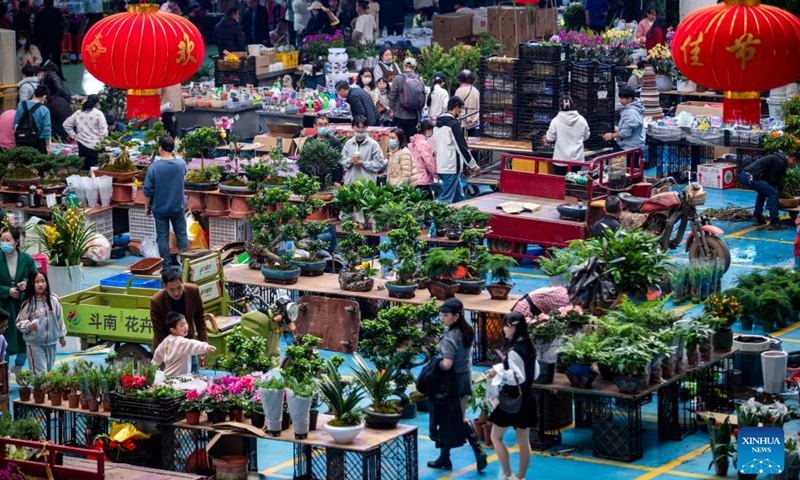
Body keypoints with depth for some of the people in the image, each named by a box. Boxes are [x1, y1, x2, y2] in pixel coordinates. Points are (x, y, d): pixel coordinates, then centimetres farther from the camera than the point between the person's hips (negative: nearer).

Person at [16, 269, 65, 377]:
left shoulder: (53, 299, -3)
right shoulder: (28, 303, -12)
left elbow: (59, 318, 8)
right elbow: (20, 321, -7)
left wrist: (62, 335, 13)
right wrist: (28, 326, -27)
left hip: (51, 342, 4)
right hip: (35, 343, -4)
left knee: (49, 371, 18)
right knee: (40, 373, -7)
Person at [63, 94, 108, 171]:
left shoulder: (78, 113, 7)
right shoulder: (98, 114, -7)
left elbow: (66, 124, 13)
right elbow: (104, 131, -12)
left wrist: (74, 136, 14)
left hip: (82, 145, 5)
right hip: (95, 147, -5)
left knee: (84, 169, 11)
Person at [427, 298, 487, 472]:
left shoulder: (450, 337, -25)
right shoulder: (467, 331, 2)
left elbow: (447, 364, -31)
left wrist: (436, 365, -12)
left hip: (451, 381, -8)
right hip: (465, 378, 8)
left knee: (445, 420, 7)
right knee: (461, 418, 19)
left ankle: (444, 459, 18)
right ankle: (478, 451, 10)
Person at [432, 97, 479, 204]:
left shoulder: (438, 124, 13)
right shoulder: (454, 124, -14)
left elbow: (434, 147, 20)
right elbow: (462, 147, -14)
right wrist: (473, 165, -5)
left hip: (441, 166, 9)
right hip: (451, 167, -9)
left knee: (459, 196, 16)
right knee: (446, 199, -8)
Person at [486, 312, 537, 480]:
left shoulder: (513, 351, -21)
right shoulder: (528, 347, 6)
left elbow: (517, 377, -23)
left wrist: (498, 373, -14)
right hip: (525, 398, 9)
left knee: (496, 436, 5)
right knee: (523, 440, 12)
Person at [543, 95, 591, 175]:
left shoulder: (556, 121, -10)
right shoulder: (581, 120, -4)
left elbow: (550, 137, -1)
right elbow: (586, 136, 8)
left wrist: (546, 138, 22)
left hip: (561, 159, -2)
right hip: (577, 159, 2)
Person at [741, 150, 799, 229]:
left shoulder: (778, 158, 24)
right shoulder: (780, 162, -8)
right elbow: (771, 179, -5)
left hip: (744, 174, 11)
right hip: (750, 177, -11)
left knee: (762, 191, 32)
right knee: (773, 193, -9)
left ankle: (758, 219, 31)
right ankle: (774, 222, -8)